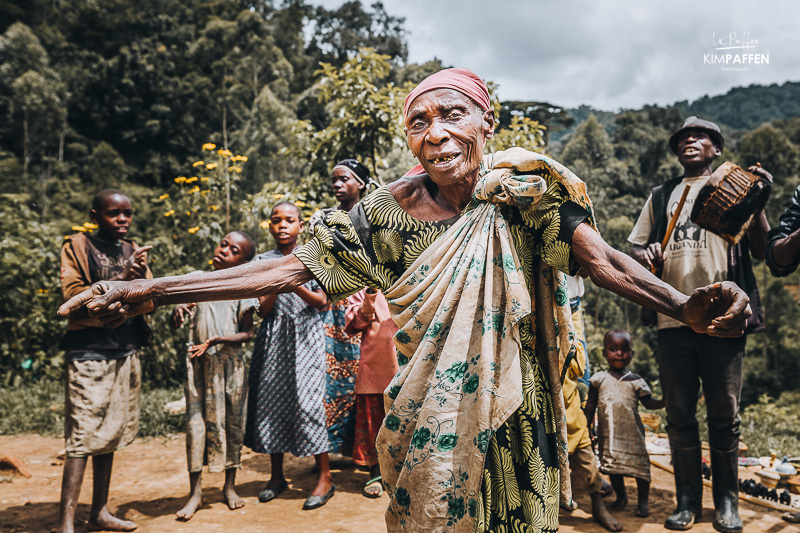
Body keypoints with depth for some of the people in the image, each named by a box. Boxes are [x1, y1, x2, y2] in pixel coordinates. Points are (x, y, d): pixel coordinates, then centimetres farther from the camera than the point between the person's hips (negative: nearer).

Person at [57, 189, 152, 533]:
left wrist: (141, 279, -9)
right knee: (83, 436, -9)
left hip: (126, 352, 6)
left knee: (110, 434, 10)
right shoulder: (78, 246, -1)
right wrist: (120, 278, -19)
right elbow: (72, 295, -11)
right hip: (89, 352, -5)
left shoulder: (134, 251, 14)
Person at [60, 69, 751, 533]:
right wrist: (147, 291, -17)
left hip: (517, 411, 0)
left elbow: (603, 260, -18)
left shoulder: (525, 187, -10)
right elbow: (291, 268, -12)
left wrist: (684, 306, -40)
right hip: (431, 418, 0)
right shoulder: (389, 213, -10)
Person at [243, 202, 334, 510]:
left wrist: (296, 285, -19)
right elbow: (263, 311, 2)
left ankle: (325, 476, 2)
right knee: (270, 400, 4)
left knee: (307, 401, -9)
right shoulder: (263, 262, 8)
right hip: (273, 340, 3)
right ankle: (277, 476, 20)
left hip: (305, 337, -3)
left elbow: (322, 302, -3)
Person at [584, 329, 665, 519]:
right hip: (607, 434, 1)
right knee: (612, 466, 11)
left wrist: (666, 401, -14)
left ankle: (643, 501, 18)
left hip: (632, 433, -1)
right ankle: (621, 496, 33)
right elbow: (591, 405, 6)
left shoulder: (635, 381, -1)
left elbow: (649, 402, 3)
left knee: (639, 464, 0)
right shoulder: (599, 379, 0)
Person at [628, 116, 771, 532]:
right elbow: (635, 245, 18)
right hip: (674, 319, 2)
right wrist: (646, 255, -4)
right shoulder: (661, 196, 19)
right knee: (679, 415, 4)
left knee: (724, 415, 3)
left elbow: (761, 250, 3)